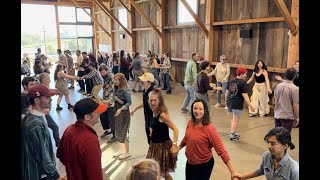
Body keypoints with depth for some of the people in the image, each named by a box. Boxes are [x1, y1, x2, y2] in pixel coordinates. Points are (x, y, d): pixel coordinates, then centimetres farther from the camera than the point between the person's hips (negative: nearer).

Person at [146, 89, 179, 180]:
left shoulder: (162, 114, -23)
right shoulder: (154, 112, 1)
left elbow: (175, 129, -26)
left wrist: (174, 144, -31)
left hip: (163, 146, -8)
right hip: (155, 145, 8)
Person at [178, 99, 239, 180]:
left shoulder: (209, 128, -25)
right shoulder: (190, 123, -8)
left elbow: (221, 151, -26)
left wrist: (233, 172, -29)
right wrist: (178, 148, 20)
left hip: (204, 165, -6)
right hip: (189, 163, 6)